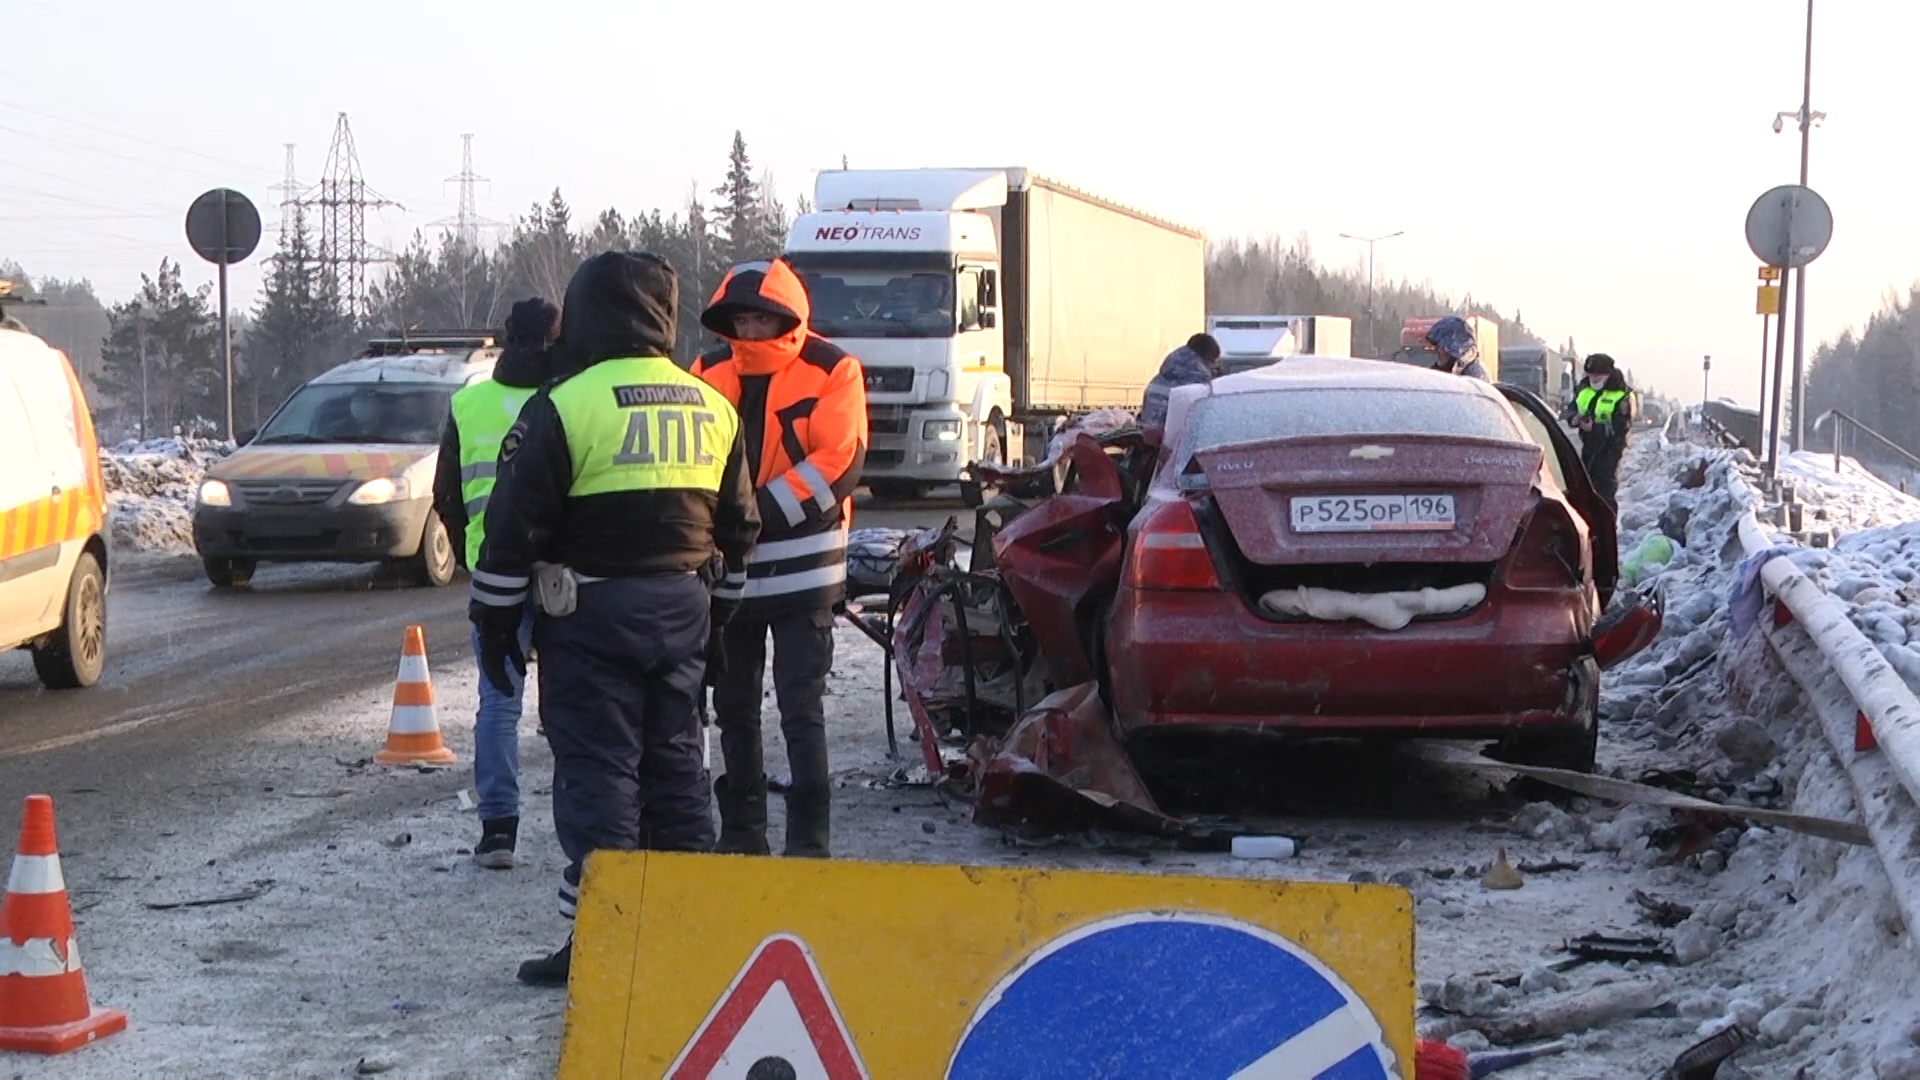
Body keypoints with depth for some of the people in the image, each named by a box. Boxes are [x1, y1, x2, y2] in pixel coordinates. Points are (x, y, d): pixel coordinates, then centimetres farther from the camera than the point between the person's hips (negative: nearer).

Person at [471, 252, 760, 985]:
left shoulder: (564, 406, -10)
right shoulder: (713, 408, 9)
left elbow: (515, 526, -10)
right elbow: (738, 526, 16)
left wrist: (495, 623, -1)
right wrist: (718, 612, 24)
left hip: (591, 615, -6)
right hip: (682, 608, 6)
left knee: (597, 769, -2)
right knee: (675, 762, 14)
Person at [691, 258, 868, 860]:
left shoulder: (831, 372, -5)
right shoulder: (709, 374, 8)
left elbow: (839, 462, -15)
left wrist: (765, 513, -21)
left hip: (801, 569, -5)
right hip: (727, 570, 5)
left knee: (801, 709, -5)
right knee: (734, 708, 12)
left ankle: (810, 838, 1)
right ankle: (741, 833, 22)